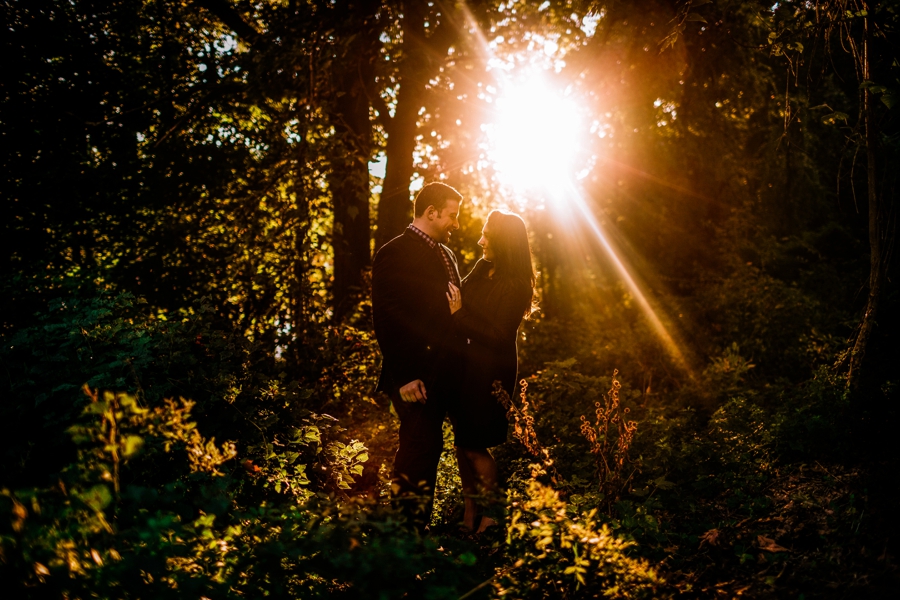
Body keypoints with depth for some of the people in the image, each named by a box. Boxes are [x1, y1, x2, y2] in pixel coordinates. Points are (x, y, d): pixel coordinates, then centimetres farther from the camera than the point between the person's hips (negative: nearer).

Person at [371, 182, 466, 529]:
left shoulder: (444, 254, 19)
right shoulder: (396, 254, -8)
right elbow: (388, 320, -13)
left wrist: (456, 370, 14)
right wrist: (405, 377, -19)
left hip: (442, 377, 8)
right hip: (416, 379, -8)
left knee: (426, 452, 12)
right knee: (419, 452, -9)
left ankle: (418, 528, 19)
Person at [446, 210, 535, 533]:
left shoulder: (514, 286, -17)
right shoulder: (482, 269, 5)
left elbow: (498, 335, -19)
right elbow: (463, 300, 13)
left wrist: (459, 314, -21)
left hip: (491, 372, -7)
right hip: (467, 364, 7)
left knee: (474, 446, -1)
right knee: (461, 444, 12)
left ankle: (489, 517, 16)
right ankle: (470, 513, 25)